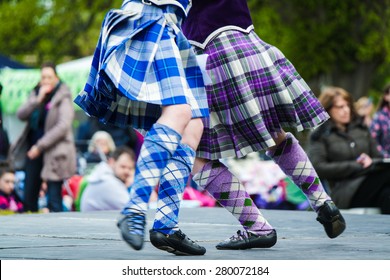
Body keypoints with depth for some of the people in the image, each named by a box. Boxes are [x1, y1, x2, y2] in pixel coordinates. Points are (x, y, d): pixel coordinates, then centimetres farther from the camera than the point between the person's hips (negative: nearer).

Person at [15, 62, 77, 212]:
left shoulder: (63, 97, -7)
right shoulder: (36, 93, 13)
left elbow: (63, 126, -16)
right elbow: (21, 115, 1)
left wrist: (40, 146, -16)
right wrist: (38, 100, -11)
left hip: (55, 152, -6)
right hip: (34, 151, 6)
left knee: (54, 202, -10)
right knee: (28, 198, 7)